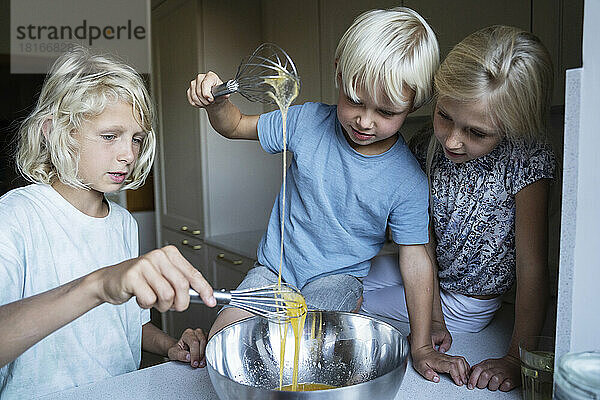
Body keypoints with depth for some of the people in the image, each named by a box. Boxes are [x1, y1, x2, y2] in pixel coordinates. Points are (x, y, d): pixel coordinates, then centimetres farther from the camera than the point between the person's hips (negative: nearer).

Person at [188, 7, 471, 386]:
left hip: (338, 277, -2)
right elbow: (236, 126, 2)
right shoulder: (309, 121, -11)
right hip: (274, 267, 2)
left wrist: (422, 347, -11)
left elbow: (416, 259, -11)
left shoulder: (408, 180, -16)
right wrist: (217, 100, -22)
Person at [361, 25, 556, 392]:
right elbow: (424, 238, -14)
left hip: (463, 303, -4)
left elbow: (532, 266, -27)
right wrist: (432, 318, -17)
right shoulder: (427, 149, -17)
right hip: (427, 279, 4)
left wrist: (516, 360, -27)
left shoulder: (525, 160, -30)